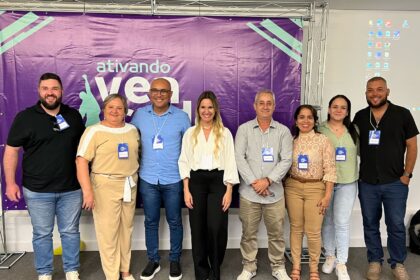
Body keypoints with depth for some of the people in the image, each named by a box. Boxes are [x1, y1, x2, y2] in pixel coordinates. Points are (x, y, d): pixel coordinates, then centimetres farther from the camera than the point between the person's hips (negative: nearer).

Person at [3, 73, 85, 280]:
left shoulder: (73, 115, 4)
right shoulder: (25, 117, -4)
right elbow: (11, 151, -2)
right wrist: (10, 183, -6)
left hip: (71, 188, 2)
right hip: (37, 190, -2)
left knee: (70, 231, 12)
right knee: (42, 234, 11)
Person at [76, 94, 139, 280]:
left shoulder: (133, 130, 8)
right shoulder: (94, 131, -7)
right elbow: (81, 161, -13)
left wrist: (134, 178, 11)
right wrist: (87, 191, -20)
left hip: (129, 185, 5)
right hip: (105, 185, -4)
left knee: (126, 229, 13)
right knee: (108, 231, 2)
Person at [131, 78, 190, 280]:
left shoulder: (181, 116, -4)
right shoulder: (139, 115, 0)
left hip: (173, 179, -1)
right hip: (147, 179, 2)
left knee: (174, 221, 11)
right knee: (151, 222, 13)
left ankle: (174, 260, 29)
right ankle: (153, 260, 31)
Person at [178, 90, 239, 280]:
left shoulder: (224, 133, 5)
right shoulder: (190, 133, 8)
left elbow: (230, 162, 1)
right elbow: (184, 162, 5)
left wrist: (229, 190, -7)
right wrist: (186, 189, -3)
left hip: (217, 181, -1)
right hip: (196, 181, 2)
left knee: (216, 228, -7)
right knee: (198, 228, 5)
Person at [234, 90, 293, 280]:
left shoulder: (283, 131, 4)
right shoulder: (244, 129, 3)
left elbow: (286, 160, -3)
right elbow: (239, 158, -4)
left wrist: (267, 180, -13)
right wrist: (253, 182, -11)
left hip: (275, 192, 1)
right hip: (249, 192, 0)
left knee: (276, 233, 10)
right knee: (249, 233, 10)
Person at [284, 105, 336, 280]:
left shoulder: (323, 140, -5)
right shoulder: (291, 140, 4)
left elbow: (330, 169, -7)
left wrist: (327, 195, -10)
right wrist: (283, 190, 7)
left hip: (315, 188, -2)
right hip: (293, 187, 3)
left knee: (313, 231, 1)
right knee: (296, 228, 10)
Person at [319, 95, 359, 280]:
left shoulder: (353, 131, 5)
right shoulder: (320, 130, -4)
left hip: (347, 183, 1)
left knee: (342, 223, 0)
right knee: (327, 221, 12)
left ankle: (341, 264, 14)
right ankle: (330, 256, 31)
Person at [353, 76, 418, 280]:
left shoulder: (402, 114, -3)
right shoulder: (360, 116, 3)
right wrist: (356, 173, 4)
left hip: (395, 182, -2)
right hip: (367, 183, 2)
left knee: (396, 225, 7)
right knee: (370, 224, 12)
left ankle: (398, 264, 26)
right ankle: (375, 261, 28)